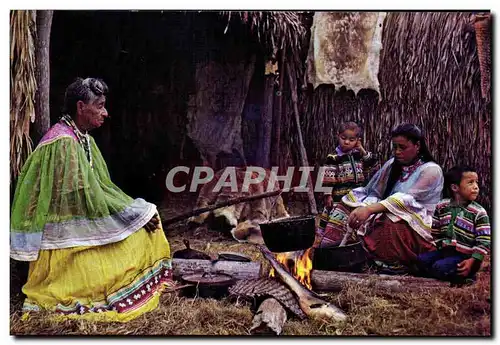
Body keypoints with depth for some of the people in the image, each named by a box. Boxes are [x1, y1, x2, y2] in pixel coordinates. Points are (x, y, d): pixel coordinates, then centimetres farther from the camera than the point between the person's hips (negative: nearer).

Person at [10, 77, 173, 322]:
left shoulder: (84, 139, 7)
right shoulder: (63, 142, -21)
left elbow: (101, 187, 10)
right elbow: (86, 196, -24)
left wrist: (139, 211, 1)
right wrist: (136, 214, -19)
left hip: (79, 221, 8)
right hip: (61, 235, -8)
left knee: (140, 231, 3)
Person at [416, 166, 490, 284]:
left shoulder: (479, 213, -9)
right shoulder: (442, 206, 3)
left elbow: (484, 241, -10)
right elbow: (435, 231, 14)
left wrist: (472, 261, -17)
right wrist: (441, 246, 7)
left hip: (464, 256, -5)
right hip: (445, 250, 5)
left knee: (439, 267, -24)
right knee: (422, 259, -13)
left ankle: (466, 275, -1)